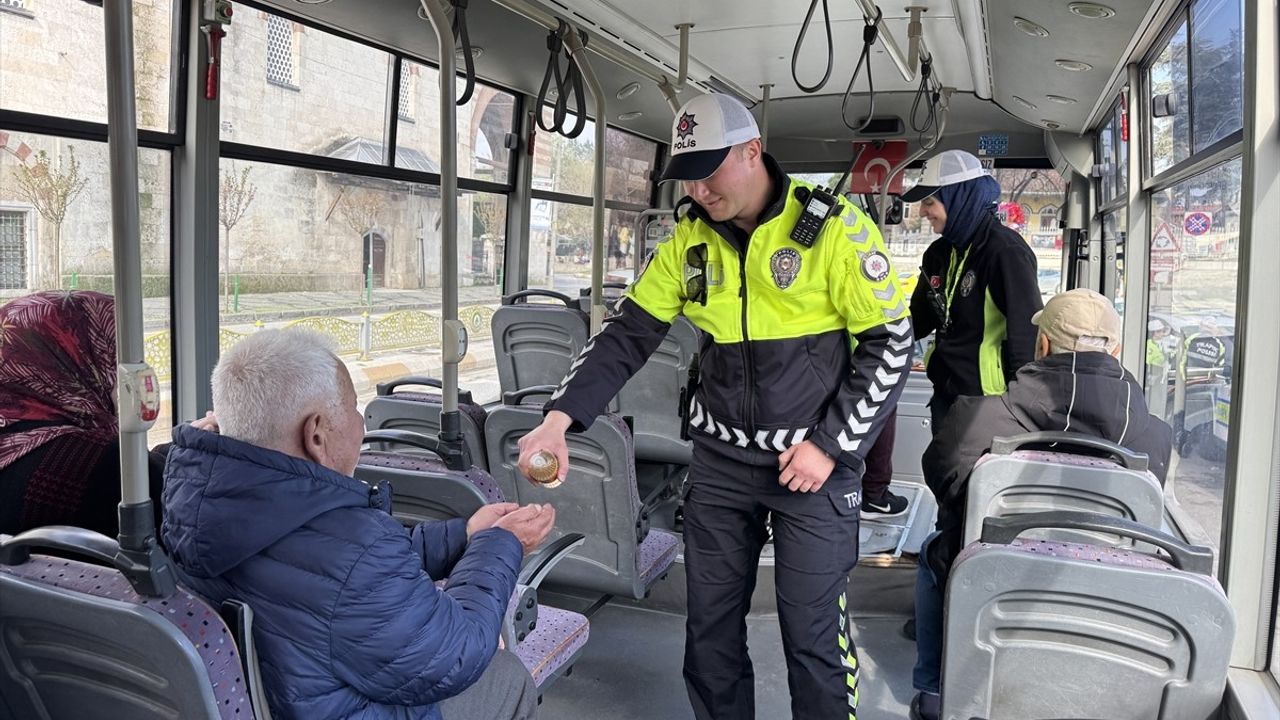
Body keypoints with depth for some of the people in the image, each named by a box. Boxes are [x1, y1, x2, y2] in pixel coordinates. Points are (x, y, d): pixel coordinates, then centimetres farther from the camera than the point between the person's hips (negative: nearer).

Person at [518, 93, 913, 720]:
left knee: (812, 633, 4)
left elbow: (890, 343, -8)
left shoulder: (833, 229, -11)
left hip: (813, 459, -4)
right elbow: (628, 333, 1)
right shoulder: (690, 239, 2)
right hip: (719, 458, 4)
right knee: (710, 626, 14)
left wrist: (831, 445, -11)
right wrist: (560, 418, -11)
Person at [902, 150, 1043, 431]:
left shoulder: (1004, 251, -17)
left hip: (989, 400, -8)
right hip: (947, 393, 8)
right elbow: (919, 319, 17)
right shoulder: (941, 253, 8)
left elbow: (1027, 332, -18)